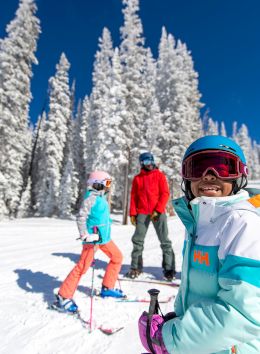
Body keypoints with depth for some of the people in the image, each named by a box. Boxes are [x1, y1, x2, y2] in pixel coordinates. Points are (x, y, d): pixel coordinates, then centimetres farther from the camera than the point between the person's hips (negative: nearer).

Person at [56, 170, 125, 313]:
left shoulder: (102, 197, 13)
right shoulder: (91, 198, -14)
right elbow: (81, 217, -19)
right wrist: (85, 235, -26)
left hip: (104, 237, 10)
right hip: (93, 238, -10)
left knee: (117, 257, 15)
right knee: (82, 267, -7)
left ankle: (107, 288, 27)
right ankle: (64, 296, 8)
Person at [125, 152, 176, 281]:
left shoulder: (159, 175, 4)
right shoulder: (137, 178, 10)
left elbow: (165, 193, -3)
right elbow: (133, 196, 10)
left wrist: (158, 210, -12)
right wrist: (133, 213, 1)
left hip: (158, 212, -2)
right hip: (142, 213, 2)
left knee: (165, 241, 0)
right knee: (138, 240, 4)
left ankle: (169, 269, 9)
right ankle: (135, 268, 16)